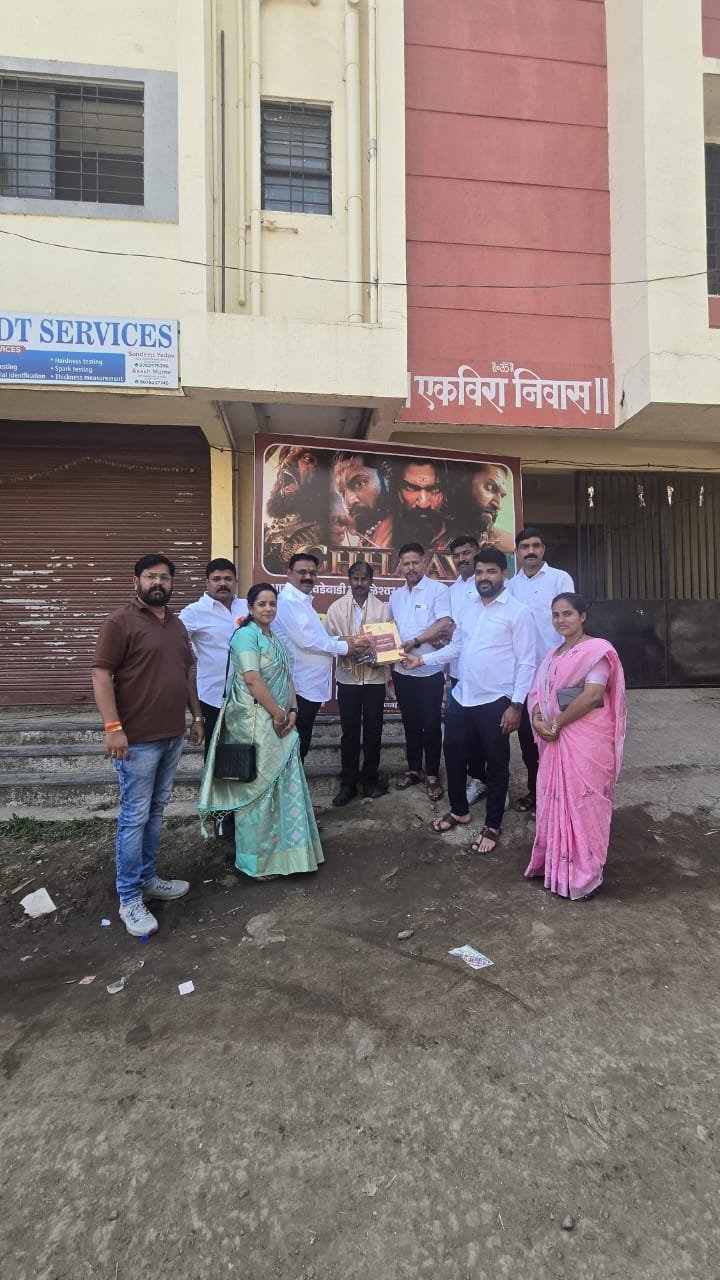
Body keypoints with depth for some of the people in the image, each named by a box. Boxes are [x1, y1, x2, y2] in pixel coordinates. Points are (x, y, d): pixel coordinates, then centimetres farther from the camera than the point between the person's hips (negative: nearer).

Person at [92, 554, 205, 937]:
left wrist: (196, 716, 16)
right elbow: (101, 675, -14)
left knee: (156, 812, 16)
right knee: (134, 816, 0)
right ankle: (129, 899, 12)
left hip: (173, 735, 7)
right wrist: (113, 727, -20)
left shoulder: (176, 624, 13)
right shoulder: (120, 622, -9)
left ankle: (147, 878, 30)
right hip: (138, 738, -7)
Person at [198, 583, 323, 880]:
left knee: (283, 785, 13)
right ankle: (258, 860, 13)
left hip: (279, 723, 9)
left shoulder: (275, 639, 17)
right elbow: (252, 680, -19)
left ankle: (280, 849, 28)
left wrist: (292, 711, 0)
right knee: (259, 786, -1)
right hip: (254, 722, -9)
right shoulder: (246, 634, -10)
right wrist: (278, 714, -15)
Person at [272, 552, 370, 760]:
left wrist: (340, 639, 2)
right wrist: (344, 647, -12)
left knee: (302, 744, 17)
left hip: (311, 685, 10)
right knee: (296, 745, 0)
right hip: (300, 687, -10)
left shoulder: (302, 601, 17)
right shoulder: (287, 602, -15)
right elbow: (306, 640, -22)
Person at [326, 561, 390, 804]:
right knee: (349, 731, 6)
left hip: (375, 677, 1)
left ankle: (370, 779, 25)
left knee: (373, 730, 8)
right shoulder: (336, 607, 1)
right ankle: (348, 783, 18)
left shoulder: (382, 608, 2)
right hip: (347, 678, 0)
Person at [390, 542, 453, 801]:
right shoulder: (396, 595, 12)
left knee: (431, 724, 4)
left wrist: (413, 642, -18)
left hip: (429, 670, -5)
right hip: (402, 670, 6)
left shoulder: (438, 590, -7)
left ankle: (432, 774, 17)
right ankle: (414, 769, 28)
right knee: (410, 722, 15)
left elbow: (445, 625, -18)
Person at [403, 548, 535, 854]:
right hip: (461, 697, 6)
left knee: (496, 764, 9)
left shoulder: (518, 612, -10)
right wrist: (422, 659, 4)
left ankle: (492, 826, 26)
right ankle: (459, 810, 39)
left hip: (495, 701, -6)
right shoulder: (469, 609, 11)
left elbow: (527, 663, -12)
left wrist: (516, 705, -16)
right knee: (454, 755, 17)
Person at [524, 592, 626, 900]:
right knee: (555, 800, 12)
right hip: (556, 738, 7)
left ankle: (584, 874, 14)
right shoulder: (553, 654, 16)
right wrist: (538, 720, -9)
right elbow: (538, 692, 11)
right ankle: (558, 864, 28)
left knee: (583, 802, 0)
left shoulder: (597, 649, -9)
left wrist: (556, 723, -14)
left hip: (586, 738, -7)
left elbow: (592, 695, -18)